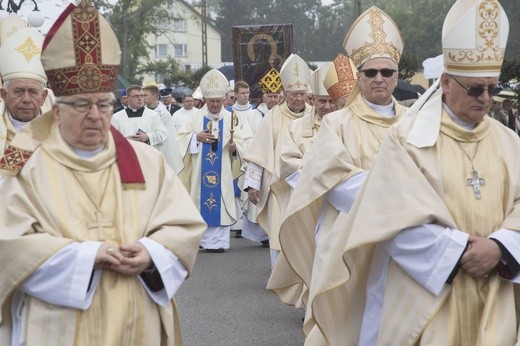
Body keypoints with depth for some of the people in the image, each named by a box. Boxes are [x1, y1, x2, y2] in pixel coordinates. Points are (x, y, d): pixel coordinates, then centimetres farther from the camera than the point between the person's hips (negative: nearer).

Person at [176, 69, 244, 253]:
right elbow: (181, 137, 3)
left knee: (220, 204, -3)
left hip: (222, 172, 0)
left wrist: (233, 148, -20)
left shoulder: (230, 118, 4)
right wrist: (197, 137, -12)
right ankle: (202, 239, 9)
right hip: (200, 171, 0)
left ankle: (218, 241, 1)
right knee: (202, 202, 1)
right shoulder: (196, 117, 5)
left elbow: (240, 145, 1)